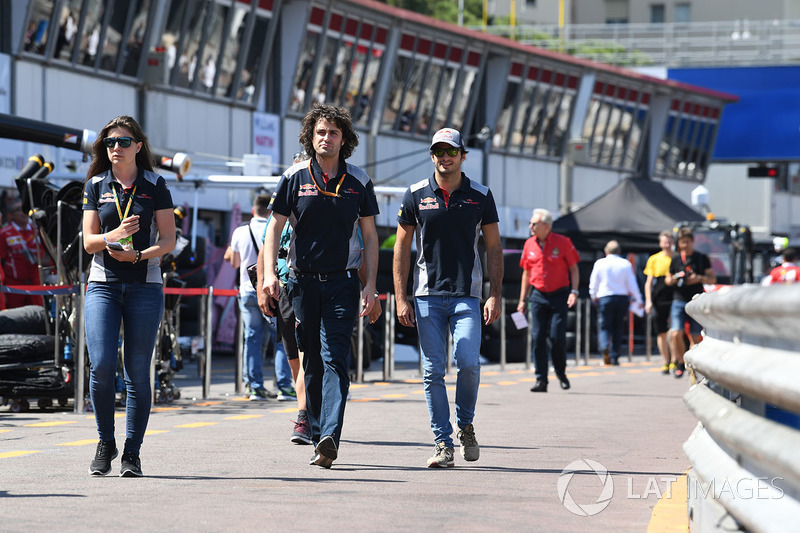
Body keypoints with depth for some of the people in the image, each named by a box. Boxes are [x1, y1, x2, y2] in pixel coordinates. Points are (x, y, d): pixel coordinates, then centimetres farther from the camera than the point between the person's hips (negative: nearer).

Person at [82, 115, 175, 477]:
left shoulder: (155, 186, 4)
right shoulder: (95, 186, 9)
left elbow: (168, 240, 1)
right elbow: (89, 241, 4)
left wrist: (136, 254, -17)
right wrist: (114, 236, -18)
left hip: (144, 285, -1)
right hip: (103, 284, 1)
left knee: (137, 371, -2)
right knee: (101, 365, -13)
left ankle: (132, 453, 5)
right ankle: (105, 443, 6)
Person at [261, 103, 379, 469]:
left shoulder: (359, 181, 5)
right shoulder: (295, 177, 4)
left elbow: (369, 235, 8)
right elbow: (275, 226, 4)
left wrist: (371, 284, 1)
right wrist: (269, 273, -9)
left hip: (342, 281, -1)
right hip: (304, 280, 1)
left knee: (335, 359, -13)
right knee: (312, 363, 7)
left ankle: (330, 437, -24)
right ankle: (318, 438, 17)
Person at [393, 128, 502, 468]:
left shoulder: (480, 196, 5)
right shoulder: (416, 195, 4)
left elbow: (494, 248, 8)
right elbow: (402, 247, 7)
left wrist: (495, 296, -1)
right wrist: (400, 298, 0)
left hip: (467, 295, -1)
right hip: (427, 296, 1)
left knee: (468, 362, -15)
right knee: (433, 371, -1)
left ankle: (465, 425, 9)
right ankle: (443, 443, 5)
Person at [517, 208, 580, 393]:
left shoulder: (563, 242, -4)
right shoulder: (529, 245, 7)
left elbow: (574, 269, 1)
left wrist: (574, 291, -10)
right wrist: (522, 299, 13)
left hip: (559, 296, -3)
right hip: (538, 296, 3)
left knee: (557, 337, -9)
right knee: (537, 338, -3)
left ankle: (561, 372, 16)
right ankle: (541, 380, 2)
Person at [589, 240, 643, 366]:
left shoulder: (600, 263, -1)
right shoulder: (626, 264, 0)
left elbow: (593, 283, 5)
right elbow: (632, 284, 2)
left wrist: (594, 296, 22)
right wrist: (638, 299, 13)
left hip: (605, 298, -1)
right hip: (622, 298, 1)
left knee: (604, 326, 4)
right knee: (618, 328, 8)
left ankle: (605, 345, -26)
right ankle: (614, 357, 7)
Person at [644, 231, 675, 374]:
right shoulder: (654, 260, 9)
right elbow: (649, 282, 9)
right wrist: (648, 301, 1)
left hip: (674, 300, -2)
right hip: (659, 301, 2)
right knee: (661, 333, 4)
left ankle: (674, 361, -6)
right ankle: (666, 362, 14)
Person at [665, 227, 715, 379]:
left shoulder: (702, 258, 5)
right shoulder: (675, 259, 11)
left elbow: (713, 279, 6)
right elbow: (668, 279, 21)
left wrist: (700, 278, -13)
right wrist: (672, 280, -3)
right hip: (678, 301, 1)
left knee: (695, 337, -2)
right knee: (676, 334, -13)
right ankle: (680, 364, 5)